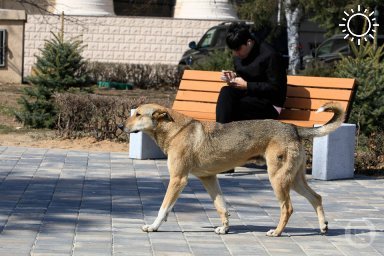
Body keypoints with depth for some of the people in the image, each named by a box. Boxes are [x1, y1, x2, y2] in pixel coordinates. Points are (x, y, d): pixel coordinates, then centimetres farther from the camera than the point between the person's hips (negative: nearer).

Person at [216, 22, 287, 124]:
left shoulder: (270, 55, -15)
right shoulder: (238, 56, 9)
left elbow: (275, 88, -17)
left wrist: (247, 85, -19)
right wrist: (233, 77, -2)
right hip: (248, 95, 7)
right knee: (226, 92, -25)